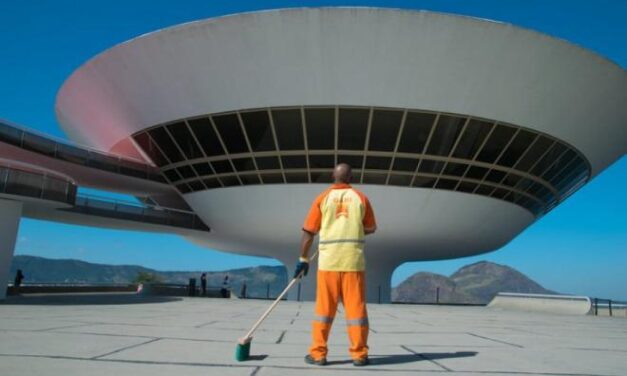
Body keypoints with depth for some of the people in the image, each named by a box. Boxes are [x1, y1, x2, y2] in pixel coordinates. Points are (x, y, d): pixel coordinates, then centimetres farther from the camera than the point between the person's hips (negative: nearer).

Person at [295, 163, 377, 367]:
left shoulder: (323, 198, 5)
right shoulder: (361, 198, 7)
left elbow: (309, 232, 2)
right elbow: (371, 228, 13)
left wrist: (303, 259, 7)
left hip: (328, 259, 0)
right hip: (354, 258, 0)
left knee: (324, 307, 5)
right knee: (356, 307, 5)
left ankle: (318, 354, 9)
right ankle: (359, 354, 10)